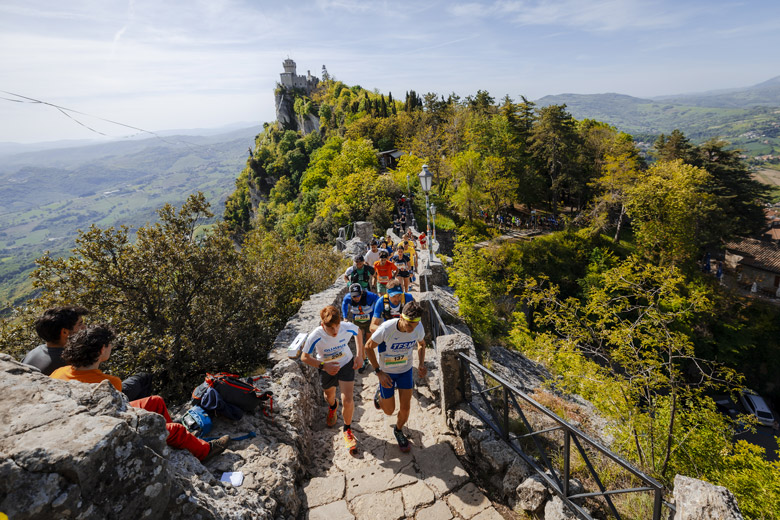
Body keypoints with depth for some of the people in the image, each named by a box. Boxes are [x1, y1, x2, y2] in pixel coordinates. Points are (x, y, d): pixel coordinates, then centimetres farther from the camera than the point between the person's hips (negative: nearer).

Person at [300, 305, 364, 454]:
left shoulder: (347, 327, -31)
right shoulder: (315, 337, -35)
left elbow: (358, 332, -5)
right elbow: (304, 357, -18)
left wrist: (359, 355, -9)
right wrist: (324, 366, -29)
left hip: (346, 364, 0)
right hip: (327, 368, 1)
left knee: (347, 400, -10)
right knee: (330, 395, 25)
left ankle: (347, 430, 19)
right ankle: (333, 407, 65)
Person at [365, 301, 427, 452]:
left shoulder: (418, 328, -21)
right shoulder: (386, 328, -34)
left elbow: (421, 344, 3)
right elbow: (368, 346, -18)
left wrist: (421, 364, -13)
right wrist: (379, 372, -20)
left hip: (406, 370, 3)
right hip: (386, 372, -2)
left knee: (405, 408, 5)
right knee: (389, 411, 9)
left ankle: (398, 431, 38)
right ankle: (380, 394, 43)